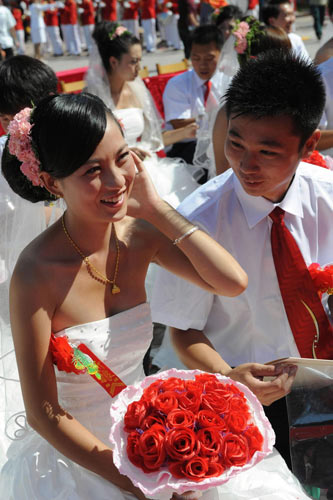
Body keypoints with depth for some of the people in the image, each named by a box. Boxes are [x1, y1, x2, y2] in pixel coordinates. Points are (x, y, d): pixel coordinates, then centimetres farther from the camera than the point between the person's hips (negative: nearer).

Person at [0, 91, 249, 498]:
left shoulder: (138, 235, -9)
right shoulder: (36, 272, -23)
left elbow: (233, 282, -18)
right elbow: (43, 414, -18)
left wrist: (155, 208, -19)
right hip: (72, 461, -4)